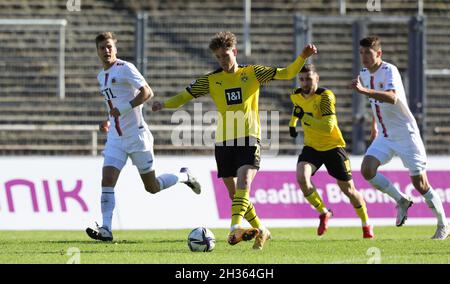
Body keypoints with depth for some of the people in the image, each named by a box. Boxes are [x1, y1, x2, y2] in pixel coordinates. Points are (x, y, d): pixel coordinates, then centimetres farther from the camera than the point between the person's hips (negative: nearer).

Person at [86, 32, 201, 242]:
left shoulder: (125, 68, -10)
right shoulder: (102, 76, 15)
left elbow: (147, 92, -19)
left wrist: (124, 108, -28)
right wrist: (109, 121, 13)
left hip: (137, 136, -6)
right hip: (116, 138, 6)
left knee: (152, 187, 4)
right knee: (107, 181, -13)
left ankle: (184, 176, 31)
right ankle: (106, 229, -16)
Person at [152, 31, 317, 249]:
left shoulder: (252, 73, 6)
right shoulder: (211, 80, 9)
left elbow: (287, 74, 4)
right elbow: (185, 96, 10)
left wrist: (302, 58, -12)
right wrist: (164, 104, -8)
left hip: (249, 139, -3)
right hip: (223, 142, 3)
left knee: (243, 184, -25)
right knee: (234, 194, 5)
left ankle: (235, 228, -38)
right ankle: (260, 230, 21)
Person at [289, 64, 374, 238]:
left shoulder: (325, 96, -23)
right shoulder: (296, 96, -2)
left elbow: (328, 128, -34)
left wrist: (304, 117, -34)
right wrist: (292, 124, 21)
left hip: (332, 147, -4)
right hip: (311, 147, 4)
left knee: (348, 189, 4)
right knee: (301, 177, -24)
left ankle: (367, 225, 28)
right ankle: (323, 213, -1)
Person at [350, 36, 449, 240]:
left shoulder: (389, 71, -18)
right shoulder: (364, 75, 6)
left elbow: (392, 98, -39)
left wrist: (364, 91, -49)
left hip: (406, 135, -7)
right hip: (384, 137, 7)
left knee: (420, 184, -4)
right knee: (367, 170, -17)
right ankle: (402, 201, 4)